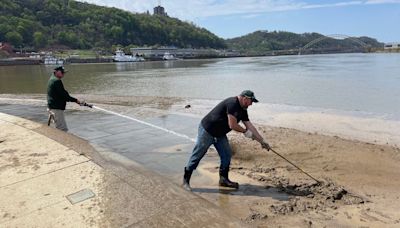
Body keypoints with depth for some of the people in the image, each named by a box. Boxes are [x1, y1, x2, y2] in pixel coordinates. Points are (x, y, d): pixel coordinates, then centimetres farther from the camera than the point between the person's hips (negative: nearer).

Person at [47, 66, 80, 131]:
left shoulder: (52, 79, 16)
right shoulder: (57, 81, -16)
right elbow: (63, 94, -20)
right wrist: (75, 100, -14)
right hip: (56, 108, -11)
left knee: (59, 128, 20)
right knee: (63, 130, -11)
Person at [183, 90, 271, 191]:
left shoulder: (242, 110, 6)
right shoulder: (232, 103, -24)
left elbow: (250, 126, 7)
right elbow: (232, 125, -27)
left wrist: (262, 141, 5)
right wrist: (245, 131, -10)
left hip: (220, 134, 9)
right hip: (207, 131, -9)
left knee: (227, 155, 5)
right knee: (197, 156, -2)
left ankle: (223, 179, 19)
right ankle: (186, 180, 9)